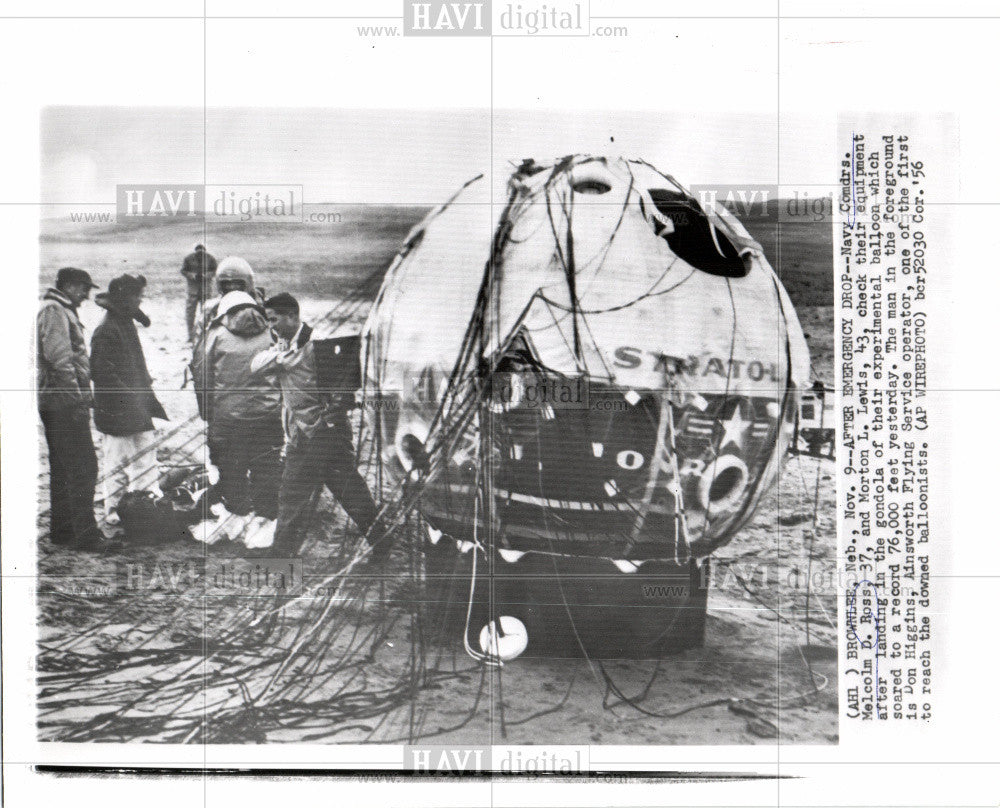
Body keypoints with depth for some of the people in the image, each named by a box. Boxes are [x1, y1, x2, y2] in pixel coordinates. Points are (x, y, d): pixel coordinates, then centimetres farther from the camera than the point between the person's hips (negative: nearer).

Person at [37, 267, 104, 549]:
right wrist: (78, 397, -21)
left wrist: (83, 394, 20)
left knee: (63, 469, 15)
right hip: (64, 402, -11)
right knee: (82, 468, -9)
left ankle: (61, 529, 23)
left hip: (55, 402, 11)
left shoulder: (60, 311, 21)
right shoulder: (54, 311, -11)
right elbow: (59, 359, -21)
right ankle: (85, 534, -8)